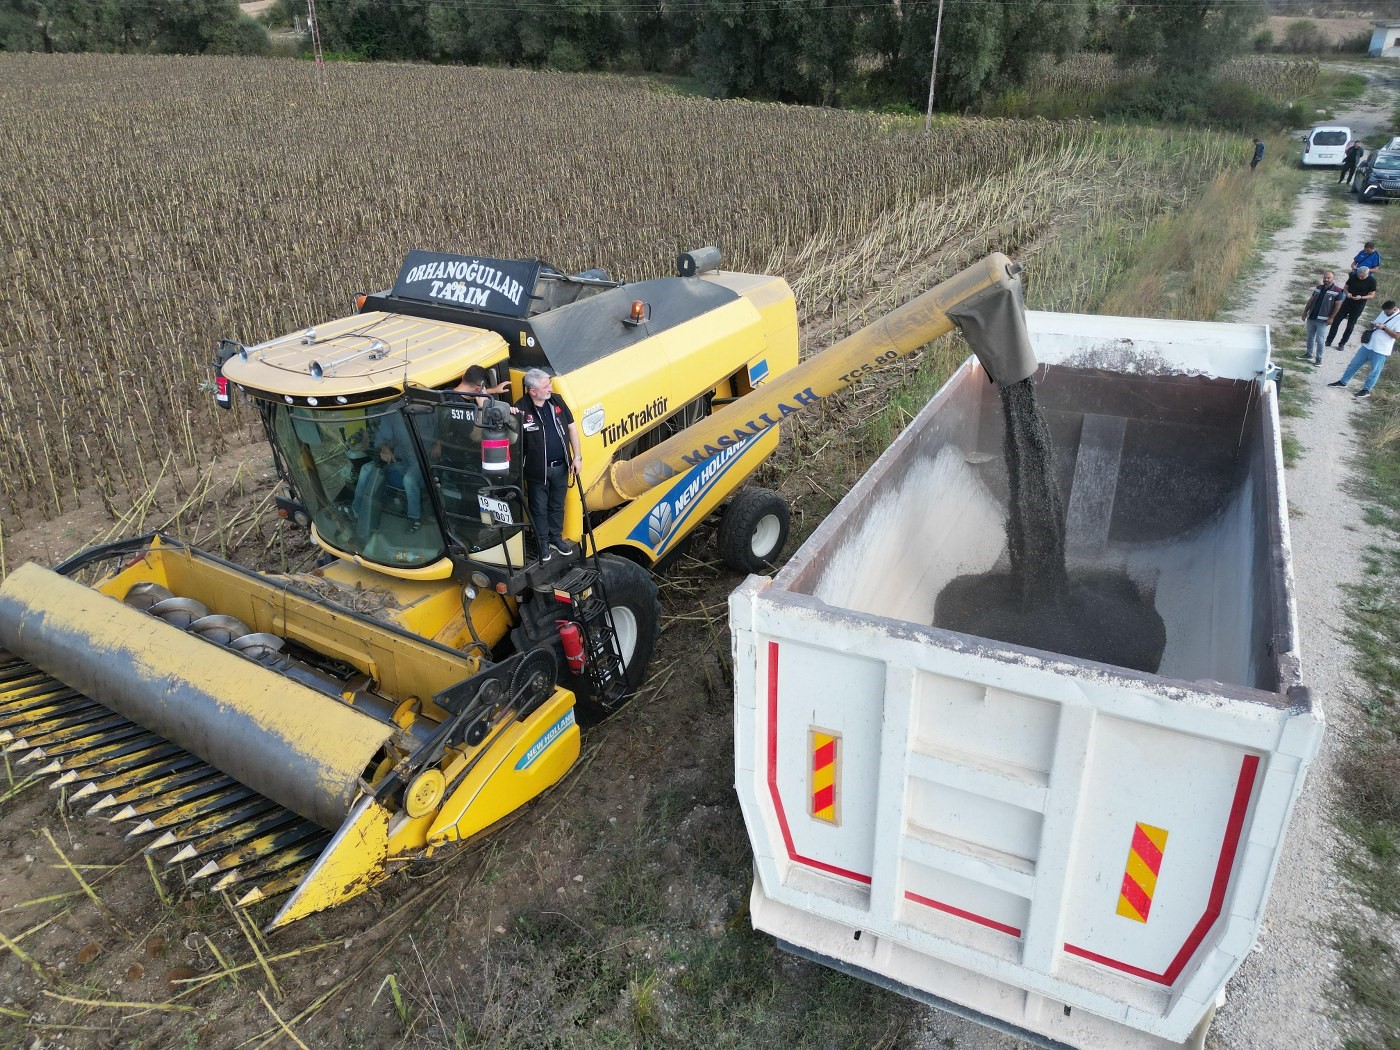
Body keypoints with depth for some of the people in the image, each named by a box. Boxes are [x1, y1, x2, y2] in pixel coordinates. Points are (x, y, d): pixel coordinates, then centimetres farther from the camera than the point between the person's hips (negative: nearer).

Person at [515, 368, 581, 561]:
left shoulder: (556, 400, -4)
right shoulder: (521, 409, -19)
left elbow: (571, 427, 5)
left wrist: (577, 456, 3)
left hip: (561, 467, 4)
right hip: (538, 471, -4)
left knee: (557, 505, 21)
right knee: (539, 509, 13)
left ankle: (556, 538, 40)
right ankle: (543, 543, 32)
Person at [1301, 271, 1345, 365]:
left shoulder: (1338, 291, -10)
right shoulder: (1319, 287, 8)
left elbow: (1338, 305, -12)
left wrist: (1331, 318, -17)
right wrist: (1305, 312, 10)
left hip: (1322, 320, -6)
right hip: (1311, 317, 6)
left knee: (1319, 340, -4)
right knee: (1310, 337, 16)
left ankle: (1319, 358, 5)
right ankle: (1309, 354, 29)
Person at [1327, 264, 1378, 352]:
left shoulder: (1372, 281, -12)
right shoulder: (1353, 277, -5)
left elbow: (1372, 295, -7)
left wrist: (1361, 297, -24)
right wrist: (1347, 293, -17)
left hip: (1358, 306, -3)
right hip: (1347, 302, 3)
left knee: (1350, 326, 5)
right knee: (1336, 321, 1)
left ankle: (1342, 344, 15)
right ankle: (1329, 341, 9)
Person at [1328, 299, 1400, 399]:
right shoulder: (1383, 313, 8)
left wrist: (1384, 328, -24)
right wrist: (1372, 326, -3)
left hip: (1381, 350, -7)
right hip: (1368, 345, 7)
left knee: (1375, 371, 6)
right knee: (1354, 363, 13)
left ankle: (1366, 390, 16)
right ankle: (1343, 382, 24)